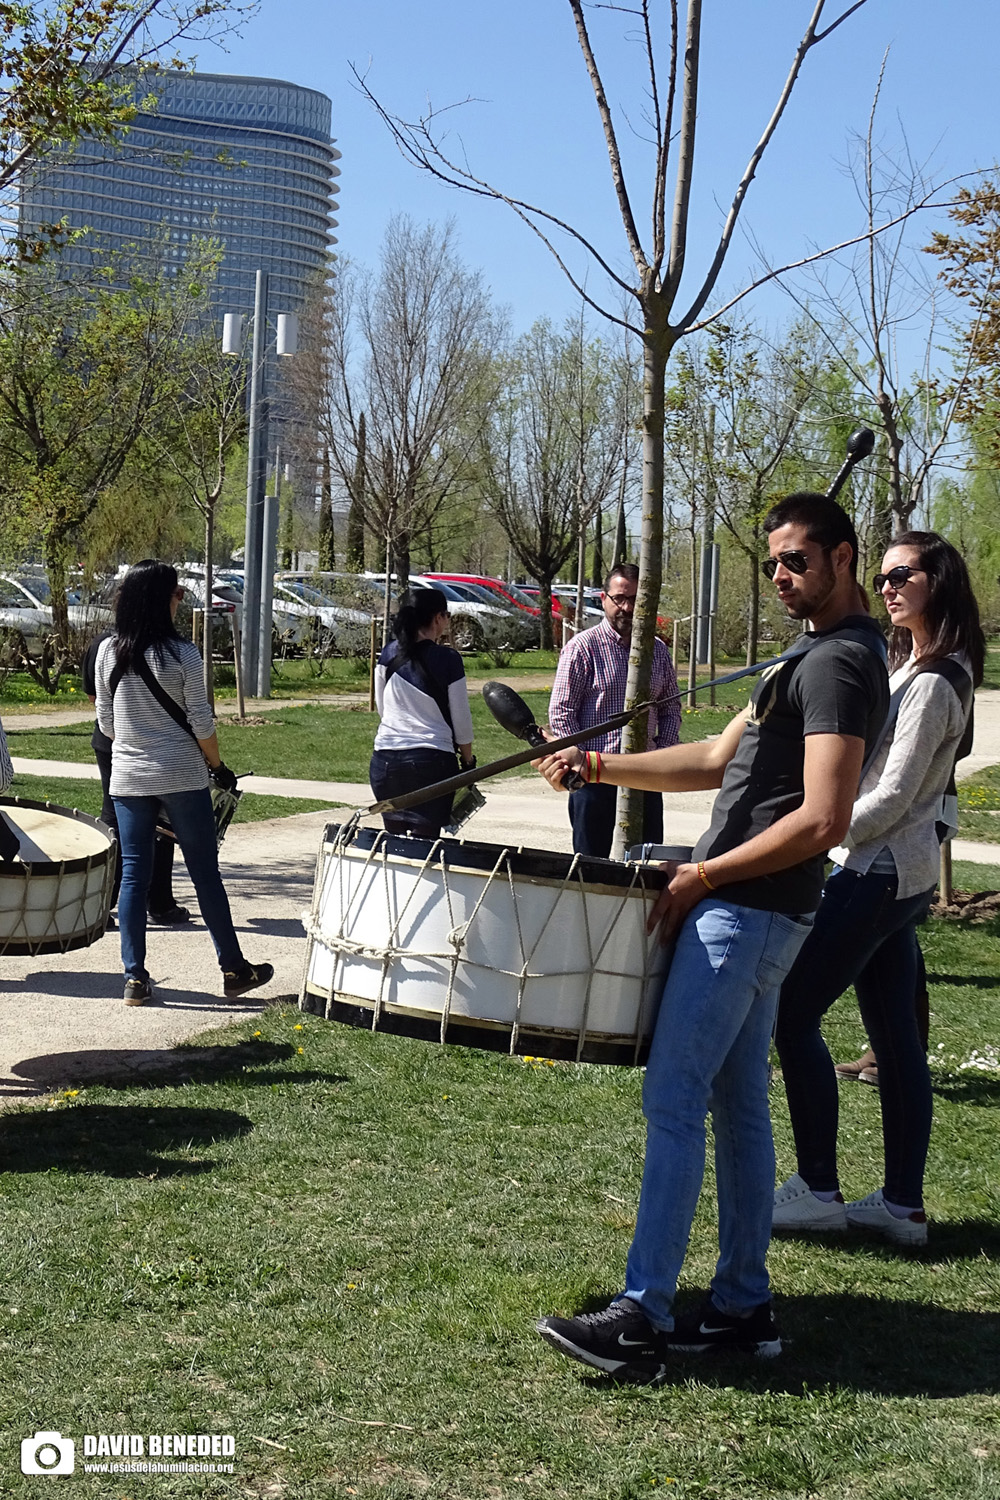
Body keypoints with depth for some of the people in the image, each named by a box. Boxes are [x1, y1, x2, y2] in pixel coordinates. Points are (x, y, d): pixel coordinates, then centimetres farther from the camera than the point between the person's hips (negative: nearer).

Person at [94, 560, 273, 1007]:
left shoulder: (108, 652, 0)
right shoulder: (181, 654, -12)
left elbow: (106, 722, 6)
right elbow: (201, 723, -9)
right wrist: (218, 767, 5)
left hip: (127, 778, 3)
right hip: (182, 777, -3)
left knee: (133, 874, 7)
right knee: (205, 870, 7)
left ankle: (135, 977, 5)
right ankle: (233, 969, 16)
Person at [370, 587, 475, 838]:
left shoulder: (389, 653, 5)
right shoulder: (447, 660, -7)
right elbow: (461, 719, -1)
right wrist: (468, 760, 12)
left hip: (385, 759, 4)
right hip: (431, 760, -4)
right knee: (426, 840, -4)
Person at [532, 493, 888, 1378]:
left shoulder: (840, 664, -15)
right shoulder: (815, 656, 18)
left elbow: (822, 820, -23)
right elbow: (720, 761, 19)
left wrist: (704, 875, -15)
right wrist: (598, 765, 10)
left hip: (744, 910, -11)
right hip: (751, 912, 11)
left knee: (673, 1100, -11)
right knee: (738, 1105, 13)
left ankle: (644, 1317, -10)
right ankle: (743, 1305, 19)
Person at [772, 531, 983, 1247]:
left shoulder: (932, 684, -16)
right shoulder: (925, 669, 15)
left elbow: (892, 797, -19)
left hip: (877, 874, -10)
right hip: (905, 874, 10)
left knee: (794, 1014, -4)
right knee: (896, 1035, 10)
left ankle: (818, 1190, 2)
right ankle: (904, 1204, 15)